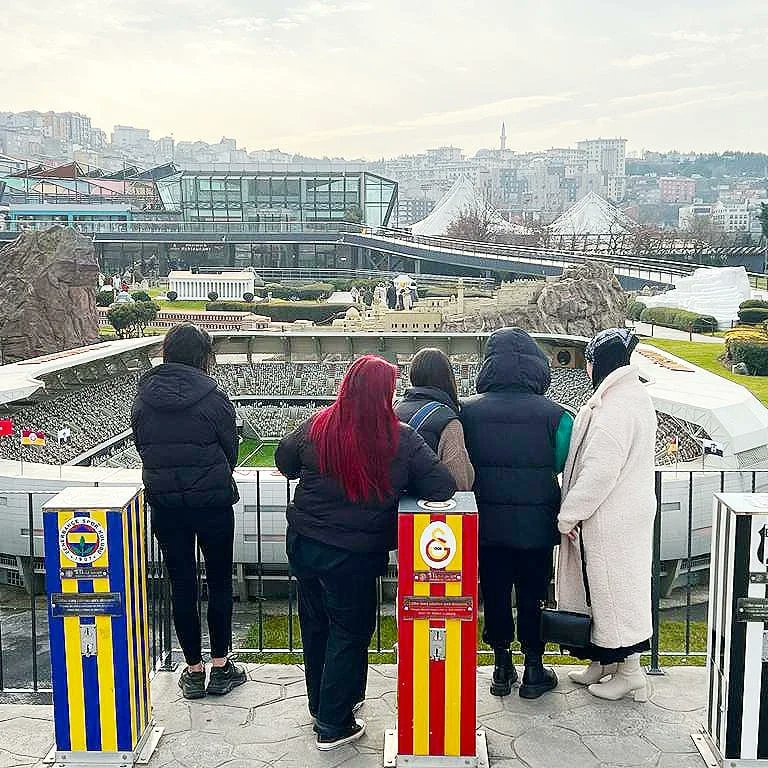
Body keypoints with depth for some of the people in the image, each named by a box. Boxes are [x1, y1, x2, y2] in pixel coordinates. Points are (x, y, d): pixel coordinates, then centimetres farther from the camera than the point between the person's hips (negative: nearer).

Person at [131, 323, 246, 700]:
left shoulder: (143, 399, -2)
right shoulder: (213, 398, -12)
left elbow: (141, 447, 8)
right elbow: (231, 452, -2)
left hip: (164, 503, 3)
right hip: (213, 500, -3)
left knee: (181, 583, 11)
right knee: (219, 581, 12)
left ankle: (194, 670, 19)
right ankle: (220, 667, 20)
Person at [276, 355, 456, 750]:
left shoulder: (316, 428, -9)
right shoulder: (401, 440, -18)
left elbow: (284, 461, 7)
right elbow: (443, 488, -14)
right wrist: (395, 487, 2)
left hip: (304, 544, 5)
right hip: (353, 555, -4)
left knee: (316, 626, 22)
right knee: (350, 632, 13)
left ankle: (323, 705, 42)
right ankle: (333, 726, 22)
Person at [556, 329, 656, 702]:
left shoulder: (614, 408, -23)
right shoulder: (635, 395, 10)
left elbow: (600, 471, -25)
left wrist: (568, 515, -15)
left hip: (612, 519, -10)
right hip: (631, 510, 10)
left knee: (615, 587, 2)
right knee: (614, 586, 18)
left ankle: (629, 671, 15)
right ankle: (606, 661, 31)